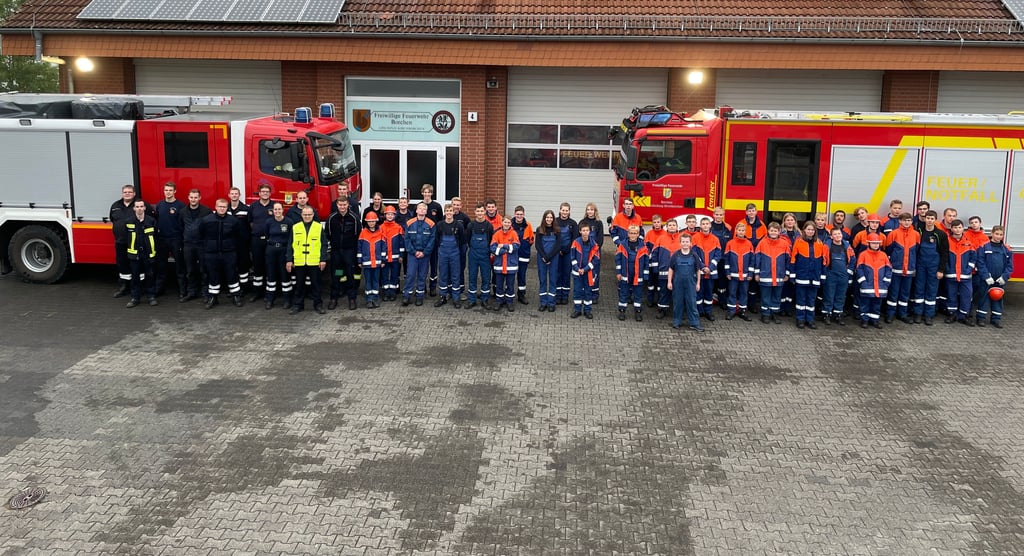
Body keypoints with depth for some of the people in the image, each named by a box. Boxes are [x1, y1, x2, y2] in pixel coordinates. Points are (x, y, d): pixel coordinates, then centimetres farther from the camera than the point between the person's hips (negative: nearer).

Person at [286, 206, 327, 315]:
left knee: (315, 285, 6)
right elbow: (290, 245, 9)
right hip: (299, 262, 2)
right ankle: (298, 305, 19)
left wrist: (323, 260, -5)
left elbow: (323, 245, 2)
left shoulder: (319, 227, 3)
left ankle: (318, 304, 14)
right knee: (299, 285, 9)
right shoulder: (295, 227, 8)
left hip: (314, 262, -2)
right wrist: (289, 260, 3)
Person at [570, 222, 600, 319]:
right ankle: (577, 309, 16)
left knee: (588, 291, 8)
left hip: (589, 272, 0)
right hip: (577, 272, 1)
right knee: (577, 290, 6)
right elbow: (573, 257, -1)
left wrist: (585, 269, -12)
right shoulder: (576, 242, -7)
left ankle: (588, 310, 19)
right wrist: (577, 269, -11)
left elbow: (596, 259, -6)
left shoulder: (594, 244, -8)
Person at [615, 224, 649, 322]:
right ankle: (622, 311, 21)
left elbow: (647, 261, 1)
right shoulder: (623, 245, -4)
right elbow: (618, 259, 0)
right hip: (625, 275, 0)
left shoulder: (643, 246, -4)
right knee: (624, 293, 9)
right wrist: (618, 272, -2)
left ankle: (638, 312, 21)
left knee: (638, 294, 10)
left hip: (638, 276, 0)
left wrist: (645, 275, 1)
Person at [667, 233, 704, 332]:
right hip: (678, 283, 0)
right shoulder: (675, 255, -1)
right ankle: (677, 322, 20)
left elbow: (698, 270, 6)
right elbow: (671, 269, 6)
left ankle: (694, 323, 7)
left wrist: (698, 283, 5)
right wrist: (669, 282, 2)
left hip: (690, 283, 0)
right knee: (677, 302, 7)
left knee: (692, 303, 1)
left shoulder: (694, 255, -1)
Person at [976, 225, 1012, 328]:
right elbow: (980, 263, -9)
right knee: (984, 297, 2)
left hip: (1000, 280, 3)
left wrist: (1004, 277, -6)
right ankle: (981, 317, 10)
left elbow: (1009, 265, 6)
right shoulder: (984, 246, -6)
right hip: (987, 279, -3)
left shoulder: (1006, 249, 5)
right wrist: (986, 276, -14)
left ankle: (996, 318, 18)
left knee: (998, 298, 10)